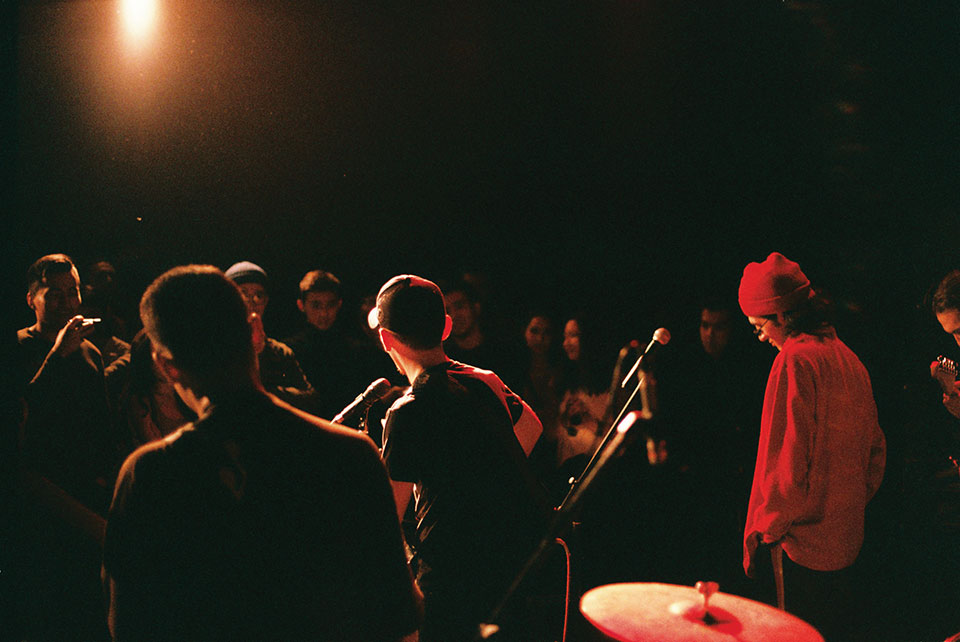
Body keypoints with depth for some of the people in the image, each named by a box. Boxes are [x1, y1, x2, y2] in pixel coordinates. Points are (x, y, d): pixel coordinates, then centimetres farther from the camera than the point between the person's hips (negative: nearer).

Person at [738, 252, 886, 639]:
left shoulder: (795, 360, -15)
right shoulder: (849, 359, 10)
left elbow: (787, 459, -18)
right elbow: (875, 448, 17)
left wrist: (764, 531, -11)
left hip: (804, 540, -8)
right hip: (846, 535, 8)